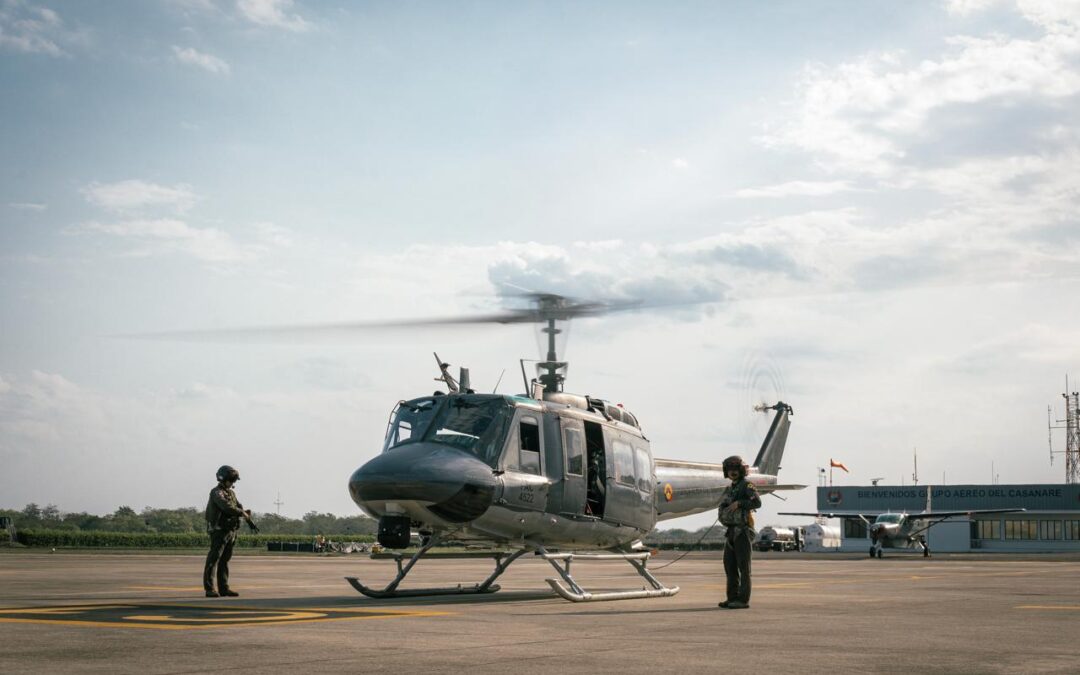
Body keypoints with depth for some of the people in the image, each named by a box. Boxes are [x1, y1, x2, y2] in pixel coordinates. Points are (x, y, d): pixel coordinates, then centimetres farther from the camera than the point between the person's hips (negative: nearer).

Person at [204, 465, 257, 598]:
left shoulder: (231, 493, 17)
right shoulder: (216, 493, -11)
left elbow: (239, 507, 18)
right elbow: (226, 507, -25)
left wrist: (250, 522, 7)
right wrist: (243, 513, -17)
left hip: (231, 531, 8)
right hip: (219, 531, -8)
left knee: (225, 560, 9)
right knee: (213, 559, -7)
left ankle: (224, 588, 12)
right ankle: (209, 589, -8)